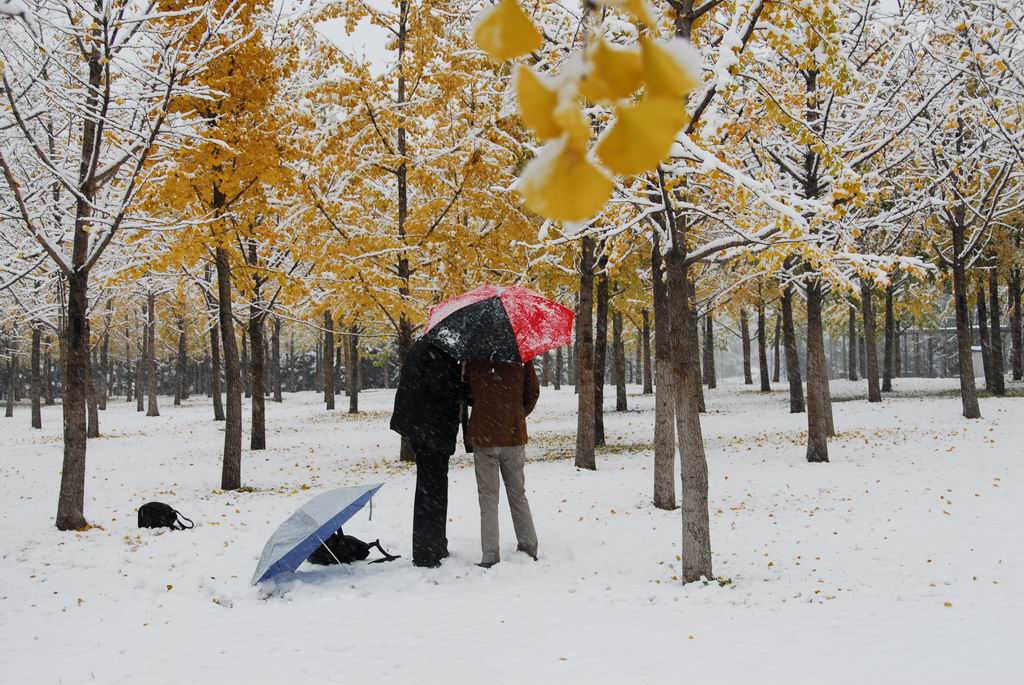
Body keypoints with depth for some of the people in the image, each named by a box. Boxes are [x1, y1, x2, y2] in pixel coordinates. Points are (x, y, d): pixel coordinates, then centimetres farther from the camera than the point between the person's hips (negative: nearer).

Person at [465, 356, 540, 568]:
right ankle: (529, 549, 20)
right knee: (518, 495, 16)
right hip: (514, 436, 2)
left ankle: (490, 557, 1)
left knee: (488, 498, 4)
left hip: (483, 437, -2)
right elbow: (533, 392, 2)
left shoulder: (473, 359, -8)